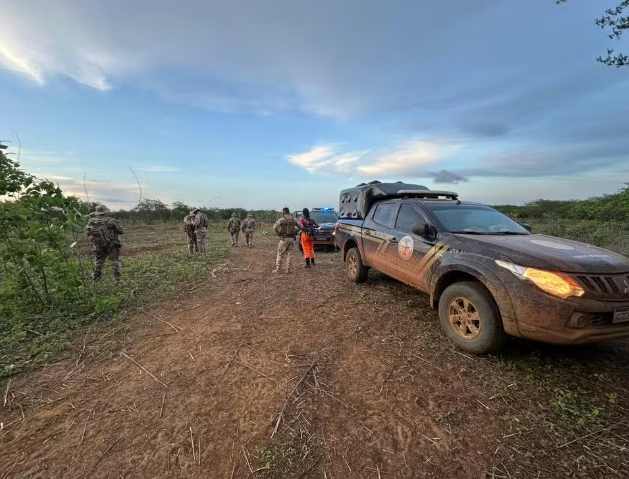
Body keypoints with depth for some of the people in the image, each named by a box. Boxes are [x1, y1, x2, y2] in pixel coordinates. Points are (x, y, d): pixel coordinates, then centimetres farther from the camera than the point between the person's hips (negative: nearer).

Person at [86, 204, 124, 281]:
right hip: (112, 246, -4)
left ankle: (96, 279, 21)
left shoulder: (91, 222, 1)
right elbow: (121, 231, -6)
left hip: (100, 247, 4)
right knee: (115, 261, 3)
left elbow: (89, 235, 7)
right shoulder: (110, 221, -11)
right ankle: (118, 278, -1)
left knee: (99, 262, 18)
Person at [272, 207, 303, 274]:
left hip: (284, 239, -3)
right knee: (290, 255, 8)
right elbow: (301, 226, 8)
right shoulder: (294, 219, 5)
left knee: (280, 254, 7)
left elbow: (275, 227, -19)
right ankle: (288, 270, 9)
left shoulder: (281, 219, -8)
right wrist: (295, 231, 12)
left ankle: (277, 270, 12)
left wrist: (278, 233, -4)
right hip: (292, 239, 4)